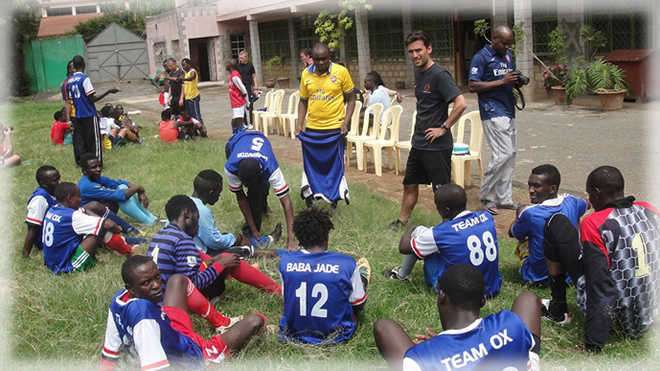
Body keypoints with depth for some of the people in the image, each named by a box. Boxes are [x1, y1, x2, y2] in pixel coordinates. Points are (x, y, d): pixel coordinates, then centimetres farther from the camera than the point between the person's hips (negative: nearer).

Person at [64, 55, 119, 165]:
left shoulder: (69, 81, 6)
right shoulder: (85, 79, -13)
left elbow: (68, 102, 9)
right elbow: (92, 99, -16)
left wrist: (68, 118, 13)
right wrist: (109, 91, -13)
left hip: (76, 117, 6)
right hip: (89, 115, -6)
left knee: (79, 140, 10)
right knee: (93, 140, 1)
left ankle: (80, 162, 14)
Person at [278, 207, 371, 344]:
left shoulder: (285, 261, -14)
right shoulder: (347, 264, -21)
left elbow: (287, 301, 3)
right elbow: (359, 306, -6)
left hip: (294, 334, 3)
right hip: (335, 336, -2)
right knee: (363, 264, 17)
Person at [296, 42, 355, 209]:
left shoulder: (341, 72, -7)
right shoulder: (306, 74, 2)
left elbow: (350, 99, -2)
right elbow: (303, 101, 11)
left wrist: (346, 122, -12)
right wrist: (299, 124, 1)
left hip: (335, 129, -3)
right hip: (311, 129, 3)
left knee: (335, 164, 8)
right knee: (310, 163, 11)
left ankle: (334, 197, 21)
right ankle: (309, 195, 24)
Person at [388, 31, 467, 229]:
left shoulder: (439, 75, -18)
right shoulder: (418, 72, 9)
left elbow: (461, 103, -28)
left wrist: (443, 128, -20)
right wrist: (419, 132, 14)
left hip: (437, 146, -9)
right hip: (419, 143, 9)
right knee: (410, 184, 19)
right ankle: (402, 221, 35)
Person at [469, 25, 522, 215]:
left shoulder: (508, 56, 15)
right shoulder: (481, 57, -9)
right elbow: (472, 86, -15)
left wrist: (516, 81, 0)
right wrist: (502, 81, -20)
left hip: (509, 112, 9)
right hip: (493, 113, -9)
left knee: (510, 154, 9)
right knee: (502, 154, -14)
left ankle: (504, 198, 18)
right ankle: (485, 195, 1)